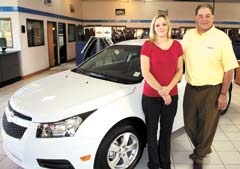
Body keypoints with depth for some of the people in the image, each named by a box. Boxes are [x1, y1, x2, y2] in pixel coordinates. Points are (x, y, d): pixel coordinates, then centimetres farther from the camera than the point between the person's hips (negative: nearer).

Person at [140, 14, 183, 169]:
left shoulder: (177, 45, 3)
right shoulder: (148, 45, -7)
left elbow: (179, 71, 3)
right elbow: (145, 72, -12)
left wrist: (168, 88, -12)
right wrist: (161, 91, -16)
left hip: (172, 95, 3)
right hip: (151, 96, -3)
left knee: (166, 131, 15)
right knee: (152, 131, 10)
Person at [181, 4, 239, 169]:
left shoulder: (222, 38, -10)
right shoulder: (188, 35, 2)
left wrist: (224, 94, -10)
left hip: (211, 90, -4)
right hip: (191, 88, 4)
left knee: (207, 125, 10)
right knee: (190, 123, 14)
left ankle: (199, 156, 33)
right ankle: (203, 148, 42)